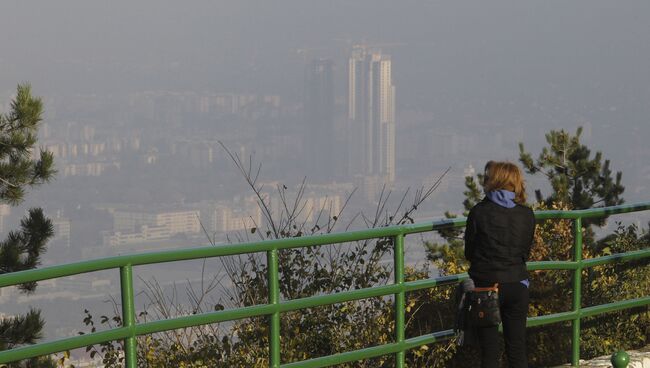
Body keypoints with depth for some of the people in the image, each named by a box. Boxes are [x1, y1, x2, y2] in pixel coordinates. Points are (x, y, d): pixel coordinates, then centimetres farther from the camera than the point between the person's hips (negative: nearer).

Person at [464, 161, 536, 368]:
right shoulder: (527, 215, -1)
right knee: (517, 348, 11)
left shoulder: (478, 212, -10)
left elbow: (469, 252, -1)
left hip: (485, 286, -3)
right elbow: (525, 253, 6)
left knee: (489, 351, 5)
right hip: (517, 286, 3)